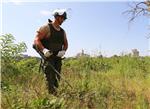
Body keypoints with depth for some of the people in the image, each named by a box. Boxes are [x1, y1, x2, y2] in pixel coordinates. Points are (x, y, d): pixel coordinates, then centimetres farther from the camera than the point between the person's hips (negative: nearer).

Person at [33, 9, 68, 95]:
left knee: (57, 79, 9)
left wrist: (63, 51, -2)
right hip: (48, 57, -6)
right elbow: (36, 40, -11)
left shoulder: (63, 31, 14)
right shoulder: (46, 28, -5)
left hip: (58, 58, 6)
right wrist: (44, 49, -27)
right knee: (50, 79, -11)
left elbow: (65, 44, 19)